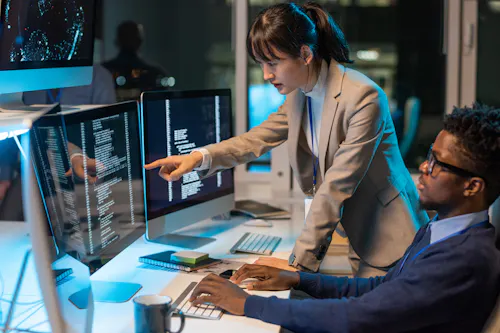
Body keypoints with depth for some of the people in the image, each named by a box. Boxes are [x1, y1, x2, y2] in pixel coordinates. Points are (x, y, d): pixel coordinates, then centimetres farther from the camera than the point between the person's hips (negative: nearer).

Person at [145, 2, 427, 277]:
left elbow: (337, 186, -27)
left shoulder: (363, 97, -24)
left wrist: (300, 262, -26)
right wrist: (200, 157, -12)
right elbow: (259, 138, 6)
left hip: (386, 238, -6)